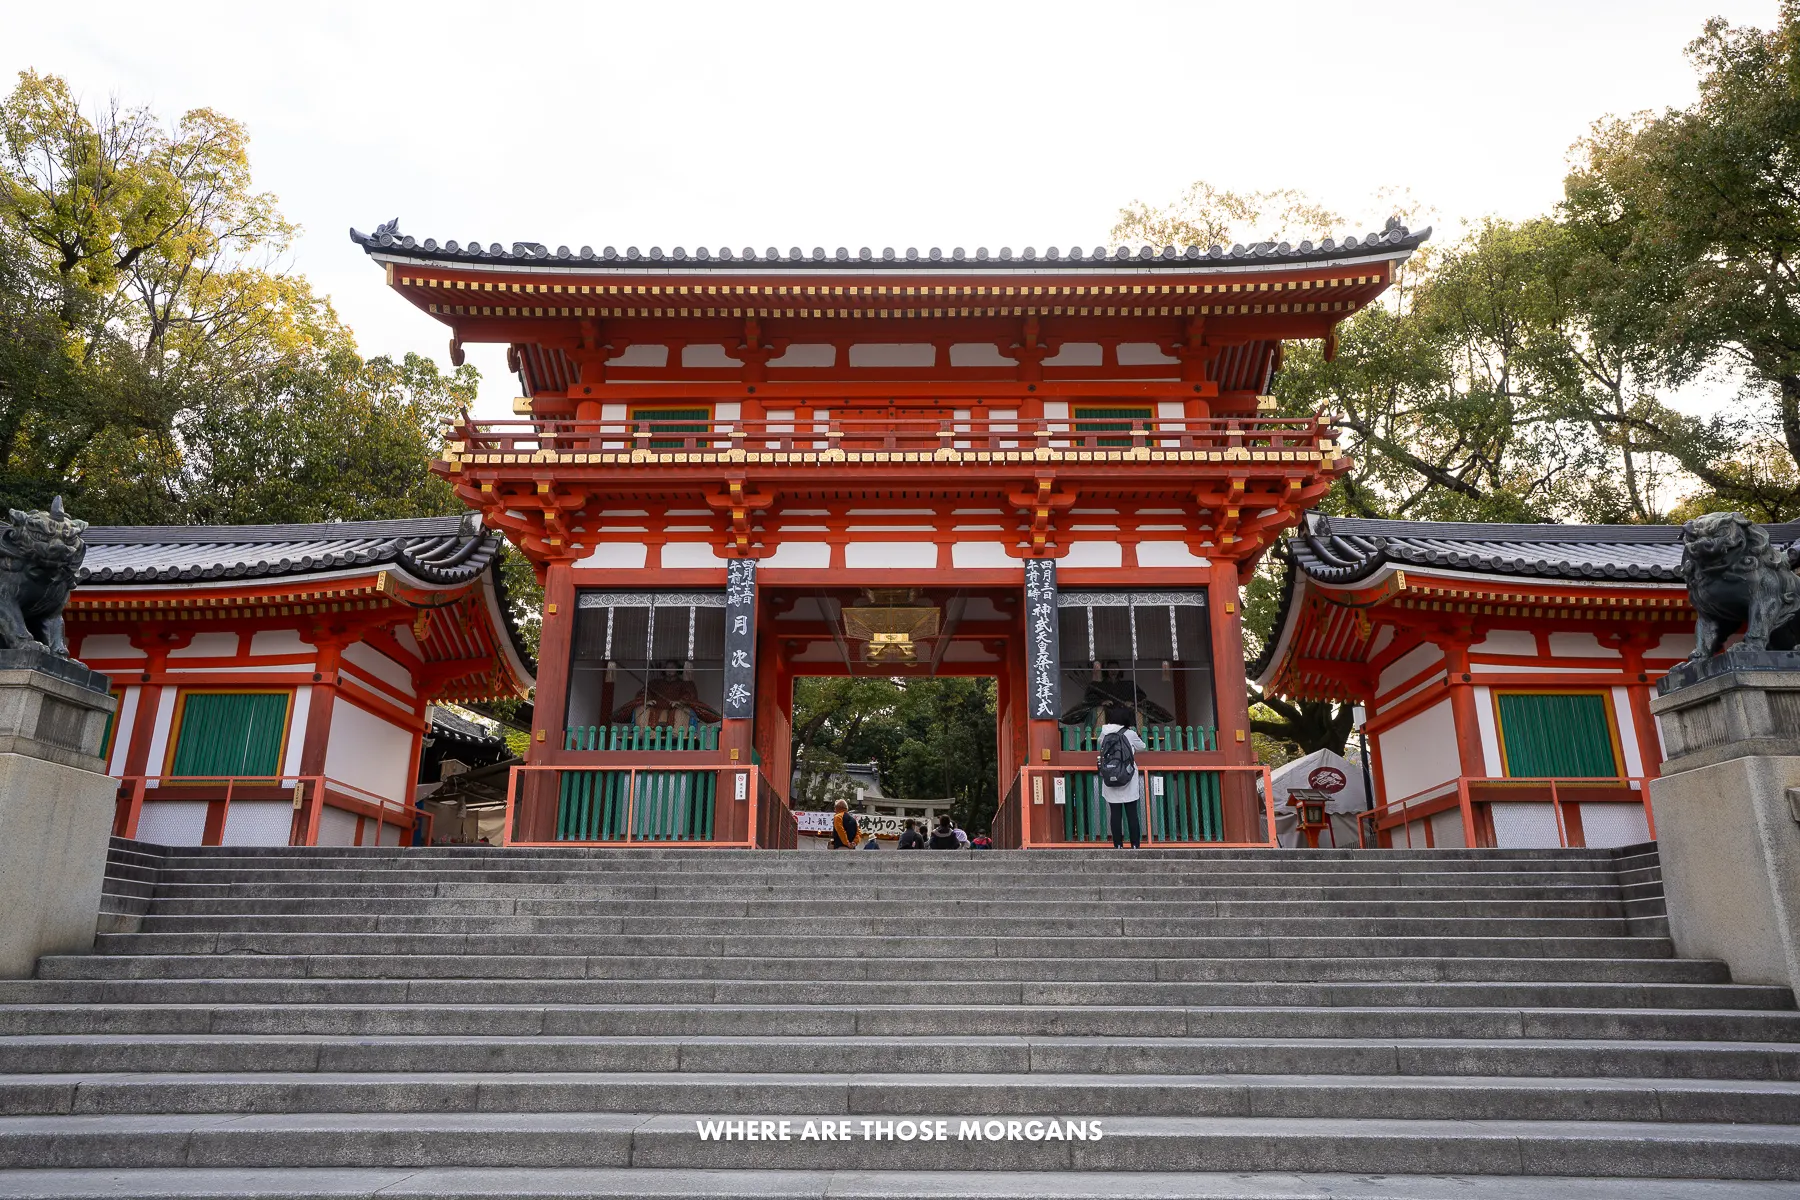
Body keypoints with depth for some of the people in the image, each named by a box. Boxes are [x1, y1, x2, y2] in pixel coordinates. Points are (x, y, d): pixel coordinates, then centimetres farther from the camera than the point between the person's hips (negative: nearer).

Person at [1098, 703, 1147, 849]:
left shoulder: (1104, 734, -3)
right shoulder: (1130, 734, -7)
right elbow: (1141, 747, 9)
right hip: (1129, 782, -1)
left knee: (1115, 814, 5)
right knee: (1132, 814, 5)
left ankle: (1117, 845, 7)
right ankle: (1135, 845, 7)